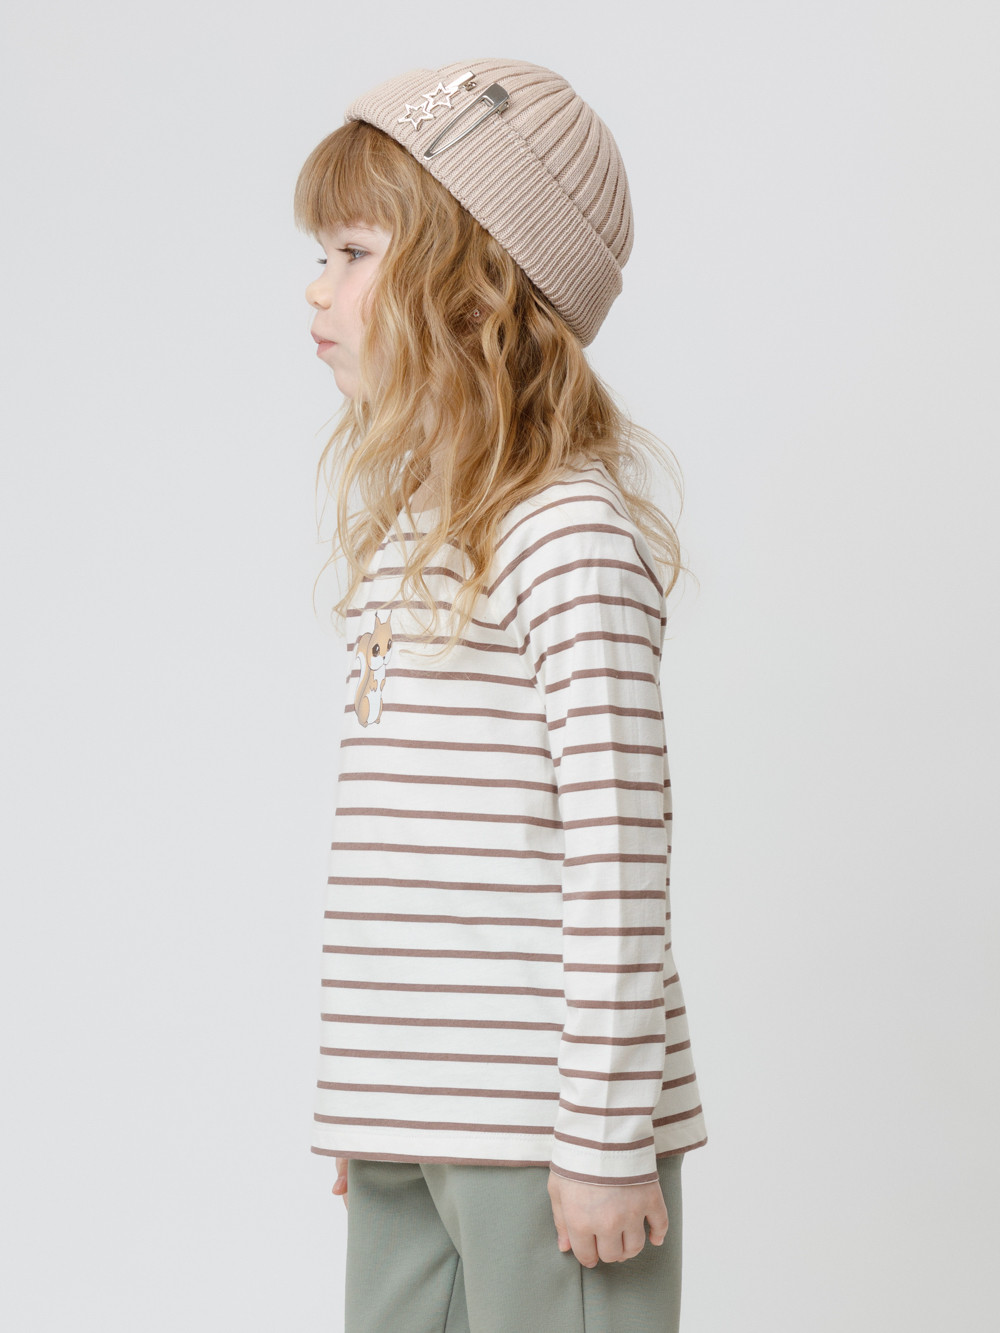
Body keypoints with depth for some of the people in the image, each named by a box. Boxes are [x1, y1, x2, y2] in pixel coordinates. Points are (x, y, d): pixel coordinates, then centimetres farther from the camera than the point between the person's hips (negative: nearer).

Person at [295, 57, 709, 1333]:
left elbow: (618, 857, -18)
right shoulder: (403, 527, 12)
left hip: (541, 1127, -8)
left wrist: (607, 1137, -17)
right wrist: (356, 1099, 18)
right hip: (409, 1123, 8)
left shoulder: (571, 538, -15)